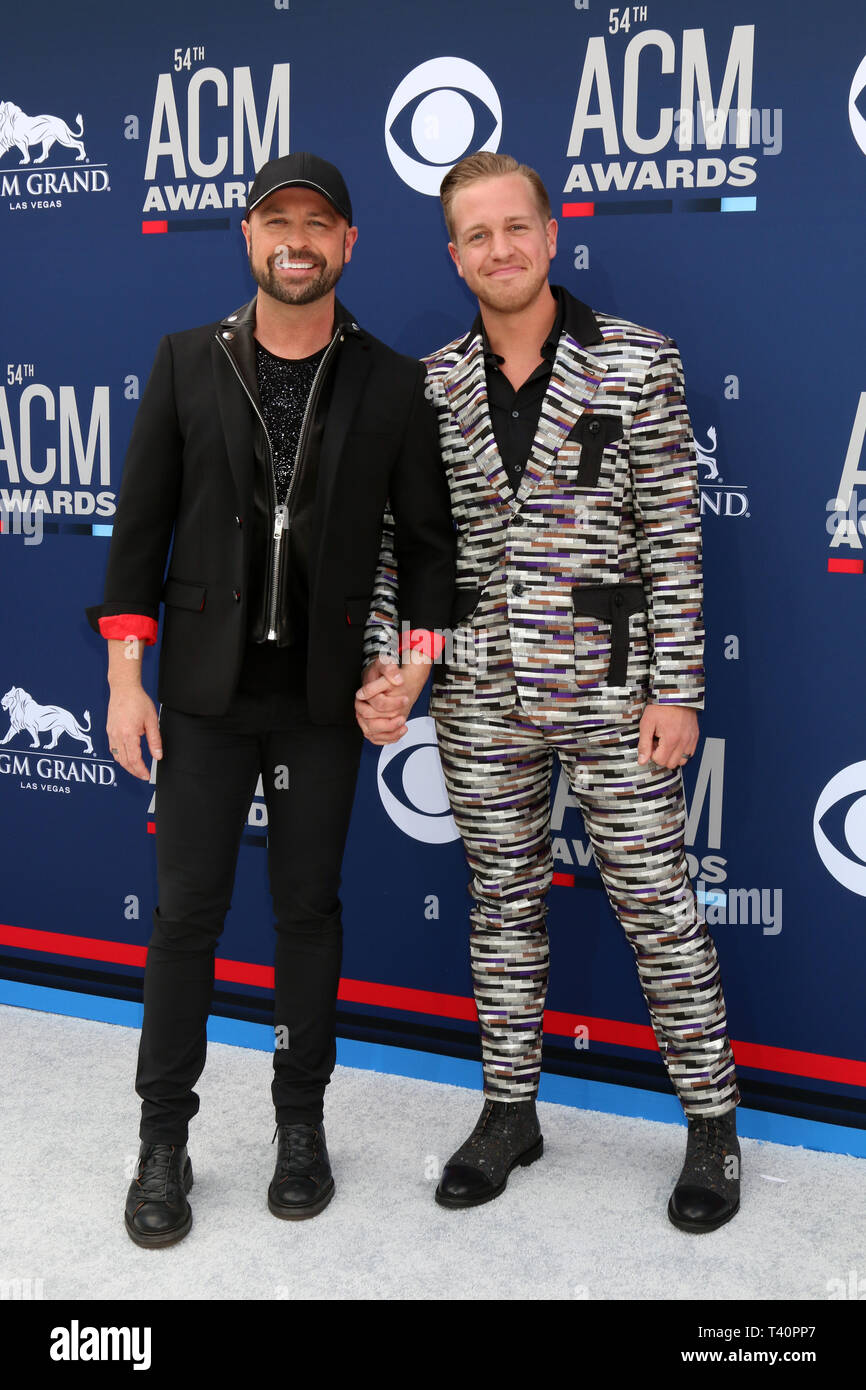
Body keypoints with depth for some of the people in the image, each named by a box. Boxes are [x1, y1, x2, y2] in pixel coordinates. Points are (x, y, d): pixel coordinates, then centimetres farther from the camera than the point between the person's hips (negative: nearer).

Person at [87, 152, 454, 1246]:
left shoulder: (391, 384, 1)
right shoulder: (187, 363, 3)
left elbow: (427, 539, 6)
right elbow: (139, 527, 2)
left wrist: (412, 670, -4)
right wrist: (126, 679, -2)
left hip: (326, 696, 0)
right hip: (207, 689, 0)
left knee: (308, 908, 10)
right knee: (187, 909, 4)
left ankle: (301, 1123, 28)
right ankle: (164, 1141, 20)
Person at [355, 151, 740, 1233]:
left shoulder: (638, 361, -4)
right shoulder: (431, 385, 5)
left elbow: (673, 534, -6)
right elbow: (399, 541, 8)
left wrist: (676, 688, -9)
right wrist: (382, 668, -4)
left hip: (609, 685, -3)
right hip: (479, 694, 3)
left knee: (656, 903, 4)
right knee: (502, 901, 14)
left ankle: (712, 1123, 23)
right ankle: (510, 1111, 31)